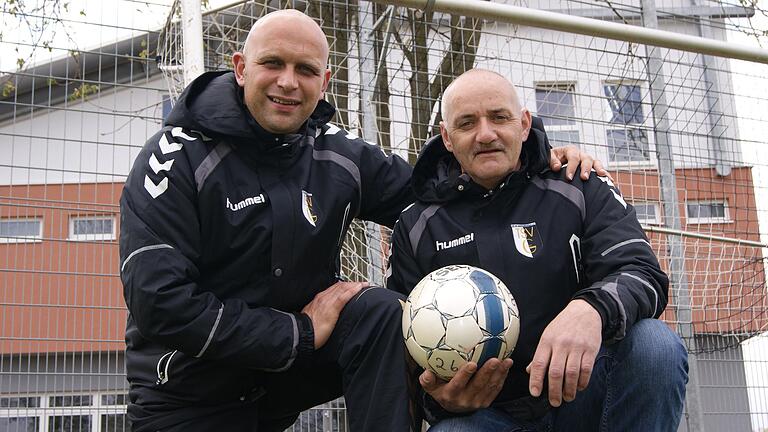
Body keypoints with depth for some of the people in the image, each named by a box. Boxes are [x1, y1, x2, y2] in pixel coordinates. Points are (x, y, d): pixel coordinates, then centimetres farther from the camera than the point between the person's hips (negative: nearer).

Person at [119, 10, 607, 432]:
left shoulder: (339, 156, -1)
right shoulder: (178, 157, -15)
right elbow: (159, 299, -22)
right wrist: (299, 333, -22)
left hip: (289, 370, 3)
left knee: (381, 312, -21)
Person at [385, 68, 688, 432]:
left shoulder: (581, 190, 4)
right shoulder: (415, 228, 7)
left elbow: (642, 274, -10)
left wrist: (591, 310, -35)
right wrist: (435, 397, -17)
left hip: (576, 395, 3)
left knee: (655, 345, -28)